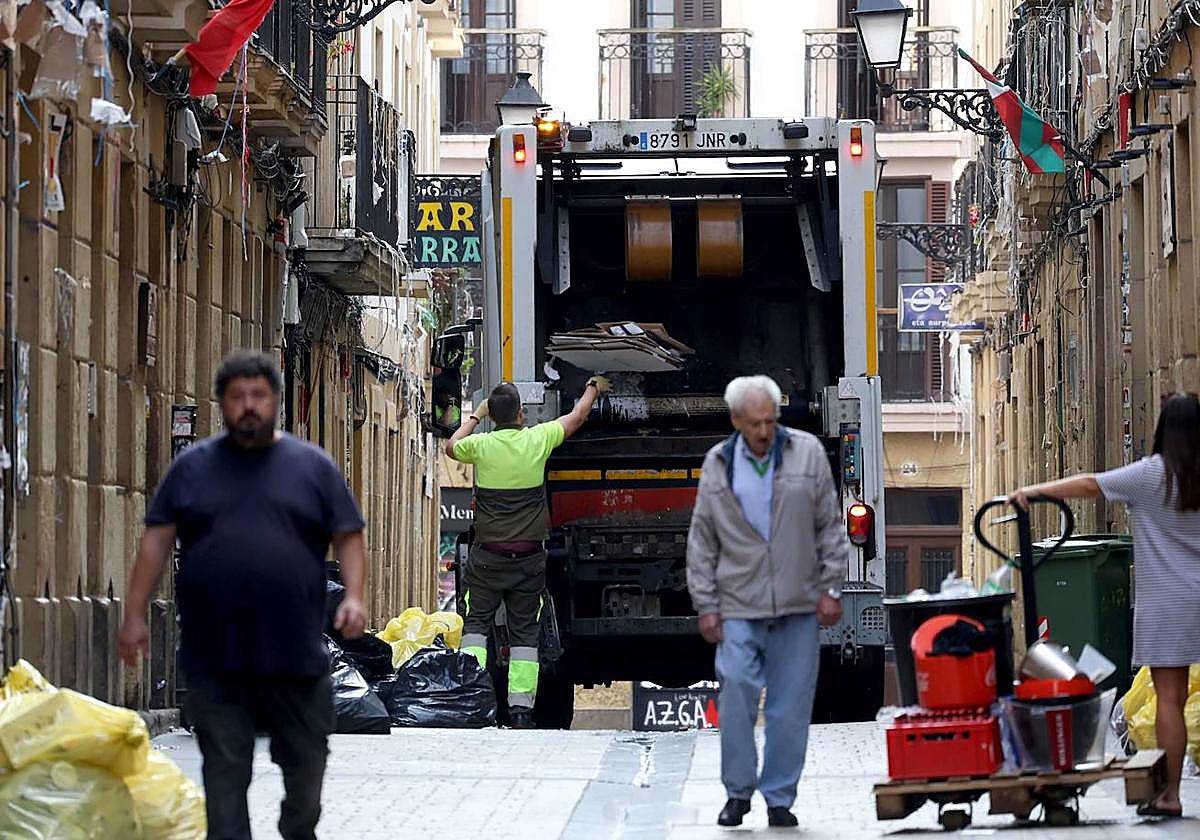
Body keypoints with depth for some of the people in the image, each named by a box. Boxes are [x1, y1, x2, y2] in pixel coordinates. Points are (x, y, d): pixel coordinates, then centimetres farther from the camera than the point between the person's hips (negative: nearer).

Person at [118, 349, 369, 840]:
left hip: (296, 653, 0)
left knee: (307, 760, 10)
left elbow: (348, 537, 6)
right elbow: (156, 541, 6)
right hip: (213, 656, 0)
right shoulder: (192, 467, 8)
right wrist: (135, 615, 0)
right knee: (224, 768, 0)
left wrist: (354, 596, -11)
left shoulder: (313, 466, 6)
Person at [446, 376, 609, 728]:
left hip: (487, 556, -1)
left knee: (476, 623, 6)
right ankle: (521, 709, -1)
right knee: (524, 632, 5)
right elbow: (577, 417, 15)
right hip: (529, 558, 1)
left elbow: (451, 447, 19)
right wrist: (593, 389, 33)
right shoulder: (536, 440, -4)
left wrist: (475, 416, 32)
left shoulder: (481, 445, -6)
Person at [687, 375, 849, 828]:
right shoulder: (718, 465, 4)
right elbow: (702, 541, 8)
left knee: (791, 708, 2)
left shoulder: (807, 452, 2)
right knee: (736, 701, -6)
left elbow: (830, 526, 6)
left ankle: (780, 798, 11)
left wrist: (831, 587, 1)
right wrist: (706, 605, 3)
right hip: (739, 605, 0)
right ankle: (738, 791, 8)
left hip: (798, 605, 0)